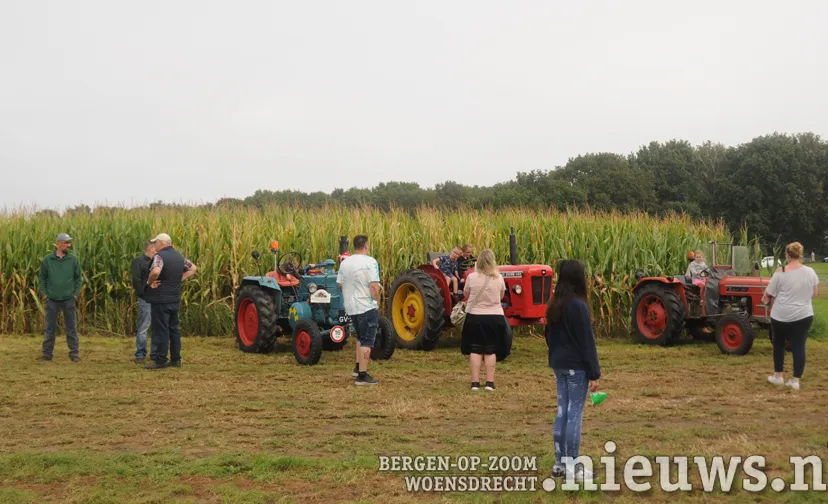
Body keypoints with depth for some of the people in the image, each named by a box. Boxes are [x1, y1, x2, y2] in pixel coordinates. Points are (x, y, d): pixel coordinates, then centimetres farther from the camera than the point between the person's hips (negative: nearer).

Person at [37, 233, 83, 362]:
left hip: (69, 299, 0)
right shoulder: (47, 260, 1)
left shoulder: (73, 259, 1)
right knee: (50, 328, 6)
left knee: (72, 328, 3)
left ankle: (74, 353, 9)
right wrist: (43, 294, -1)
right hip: (52, 299, 0)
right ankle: (47, 353, 14)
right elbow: (41, 278, 7)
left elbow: (78, 278, 6)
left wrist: (76, 294, -3)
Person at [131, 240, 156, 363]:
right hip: (146, 299, -7)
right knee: (143, 327, -3)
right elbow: (136, 280, -13)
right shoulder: (138, 261, -6)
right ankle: (140, 355, 3)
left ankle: (155, 353, 18)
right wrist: (143, 295, -15)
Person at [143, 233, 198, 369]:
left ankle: (160, 361, 0)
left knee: (161, 330, -3)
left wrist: (150, 282, -17)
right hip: (175, 300, 8)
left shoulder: (159, 256, -16)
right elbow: (193, 268, 20)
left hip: (161, 300, -8)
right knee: (174, 328, 14)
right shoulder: (179, 256, 9)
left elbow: (156, 271, -36)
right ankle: (176, 359, 17)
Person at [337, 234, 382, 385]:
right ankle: (362, 376, -3)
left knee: (361, 337, 25)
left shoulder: (345, 263, 7)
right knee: (367, 341, -2)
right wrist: (377, 302, -6)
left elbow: (340, 285, 12)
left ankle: (358, 367, 26)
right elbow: (374, 286, -19)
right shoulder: (370, 262, -14)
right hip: (367, 307, -7)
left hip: (351, 308, 7)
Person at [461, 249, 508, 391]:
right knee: (490, 351, 11)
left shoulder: (471, 277, -9)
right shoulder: (499, 278, -5)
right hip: (494, 317, 1)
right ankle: (490, 382, 7)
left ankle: (475, 383, 4)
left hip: (475, 317, -1)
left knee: (475, 350, 8)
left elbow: (466, 295, 5)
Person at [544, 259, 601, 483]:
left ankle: (560, 463, 17)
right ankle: (573, 467, 0)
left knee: (562, 412, 12)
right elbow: (587, 342, -16)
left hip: (559, 365, 8)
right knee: (575, 414, -3)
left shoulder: (553, 305, 8)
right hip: (576, 366, -8)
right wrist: (594, 373, -12)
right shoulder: (578, 306, -17)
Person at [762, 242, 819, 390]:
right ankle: (795, 380, 3)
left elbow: (768, 294, -3)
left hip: (781, 316, -2)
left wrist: (766, 299, 19)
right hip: (804, 315, 2)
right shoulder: (810, 272, -3)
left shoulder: (780, 273, -12)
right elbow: (815, 293, 9)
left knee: (779, 344, 17)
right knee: (799, 346, 5)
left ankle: (778, 376, 23)